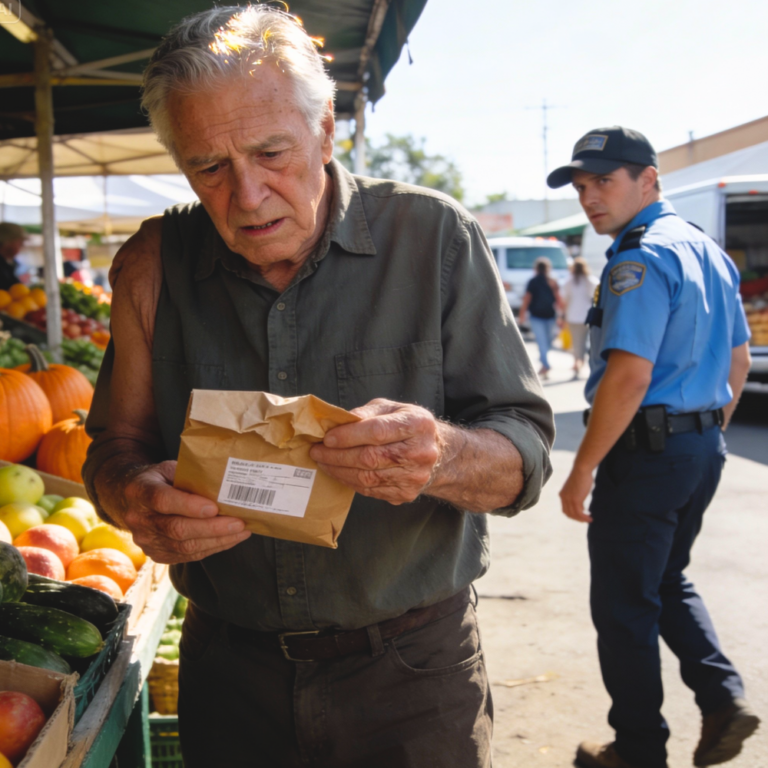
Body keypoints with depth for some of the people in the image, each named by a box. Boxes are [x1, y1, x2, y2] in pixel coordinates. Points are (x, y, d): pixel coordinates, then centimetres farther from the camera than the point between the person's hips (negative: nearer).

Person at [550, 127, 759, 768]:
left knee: (626, 607, 6)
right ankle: (723, 696, 14)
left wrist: (583, 470, -19)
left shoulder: (641, 258, -18)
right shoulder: (707, 251, 12)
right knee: (669, 582, 25)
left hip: (646, 451, -9)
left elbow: (629, 377, -26)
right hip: (704, 448, 9)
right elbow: (739, 361, 17)